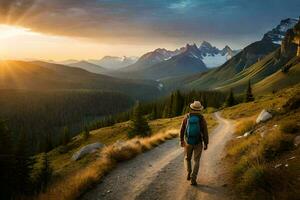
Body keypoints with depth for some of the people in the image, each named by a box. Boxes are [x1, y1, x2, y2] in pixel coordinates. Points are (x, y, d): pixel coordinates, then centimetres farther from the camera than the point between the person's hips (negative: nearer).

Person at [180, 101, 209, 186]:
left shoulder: (186, 117, -7)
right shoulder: (202, 119, -11)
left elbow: (182, 130, -1)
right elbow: (205, 133, -9)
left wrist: (181, 140, 13)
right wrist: (206, 144, 1)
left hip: (188, 142, 1)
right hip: (198, 143, -1)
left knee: (187, 158, 24)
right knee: (196, 161, 7)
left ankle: (189, 173, 8)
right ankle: (193, 179, -1)